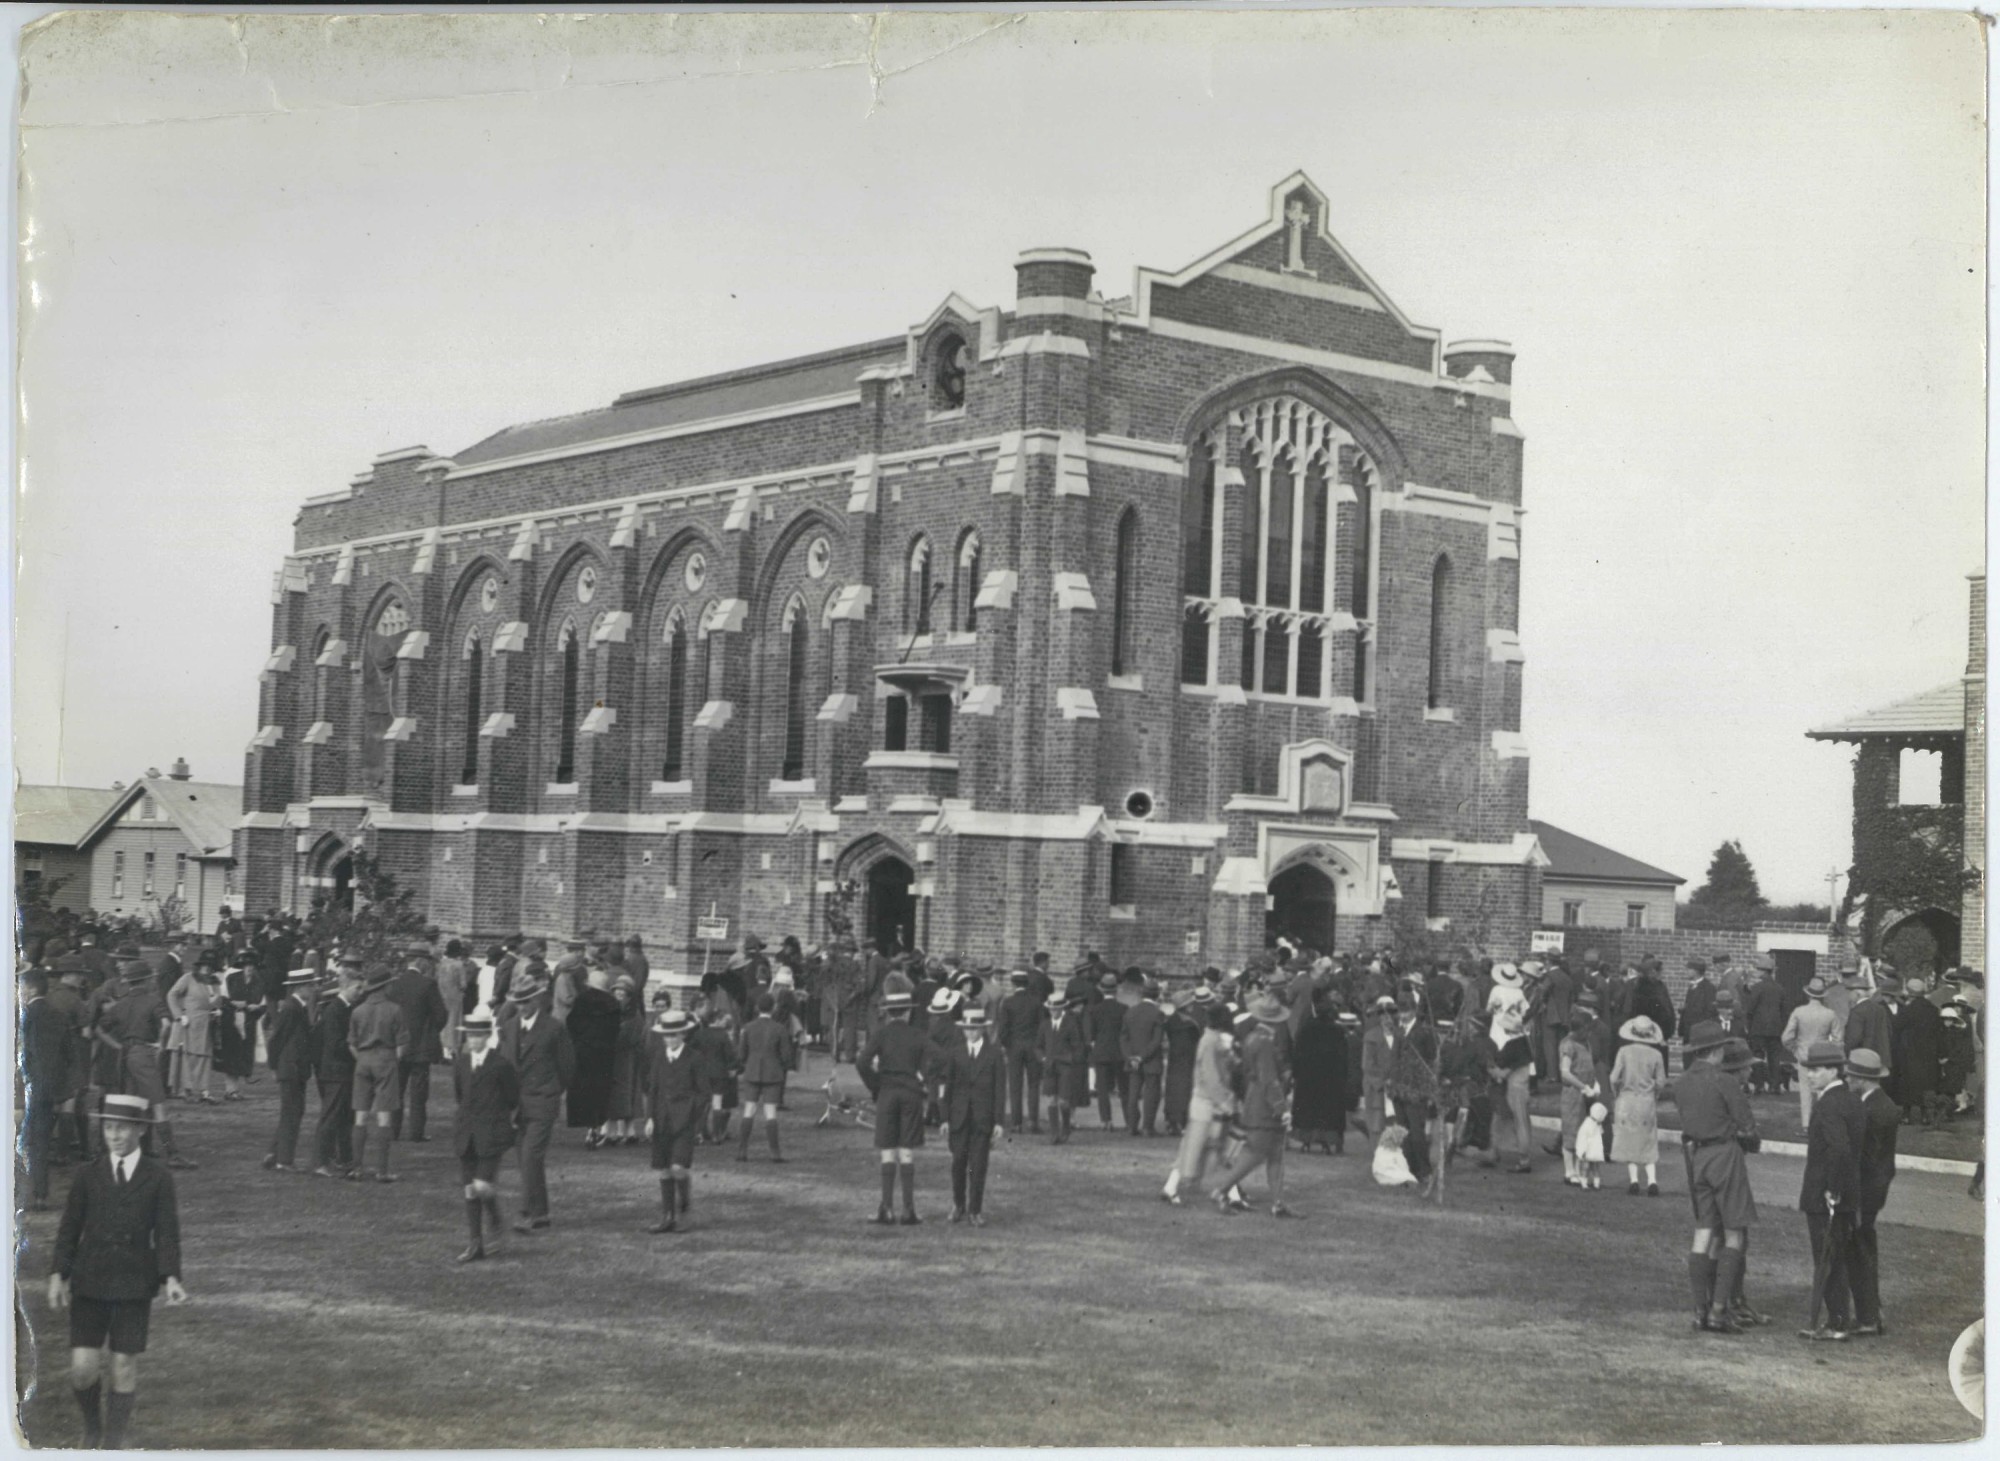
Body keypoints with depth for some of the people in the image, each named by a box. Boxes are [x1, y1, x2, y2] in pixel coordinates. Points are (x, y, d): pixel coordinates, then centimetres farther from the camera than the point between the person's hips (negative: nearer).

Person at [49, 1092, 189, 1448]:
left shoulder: (158, 1178, 0)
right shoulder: (88, 1176, 4)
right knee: (83, 1369, -3)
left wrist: (171, 1279, -14)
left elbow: (166, 1233, -2)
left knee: (125, 1368, 2)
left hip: (134, 1286, -1)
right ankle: (92, 1425, 26)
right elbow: (69, 1230, 5)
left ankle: (113, 1444, 17)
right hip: (89, 1285, 1)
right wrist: (58, 1275, -5)